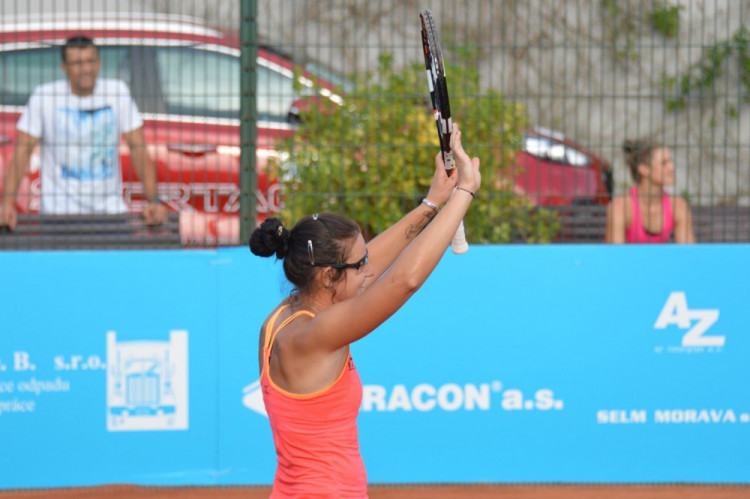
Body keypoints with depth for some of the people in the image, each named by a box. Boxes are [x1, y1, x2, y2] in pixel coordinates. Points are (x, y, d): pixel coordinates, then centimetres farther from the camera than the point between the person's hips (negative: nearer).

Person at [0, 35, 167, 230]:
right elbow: (21, 152, -6)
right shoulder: (44, 96, -3)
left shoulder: (118, 92, 3)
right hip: (59, 210, -2)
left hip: (110, 208, 2)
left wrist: (153, 200, -10)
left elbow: (138, 149, 1)